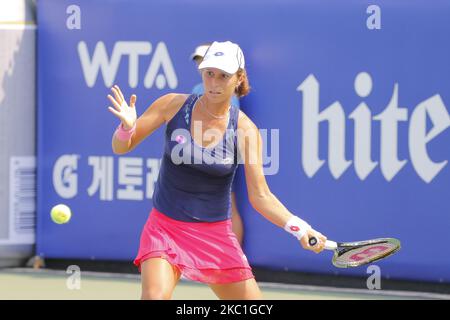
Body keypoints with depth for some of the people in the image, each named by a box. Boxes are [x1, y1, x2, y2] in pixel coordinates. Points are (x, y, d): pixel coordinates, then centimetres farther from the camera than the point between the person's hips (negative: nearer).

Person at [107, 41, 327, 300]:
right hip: (165, 227, -1)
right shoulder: (174, 105, -7)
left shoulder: (245, 130, -8)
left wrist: (299, 227, -26)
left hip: (216, 234, 1)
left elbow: (260, 195, -11)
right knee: (155, 296, -25)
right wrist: (127, 126, -24)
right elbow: (121, 147, -1)